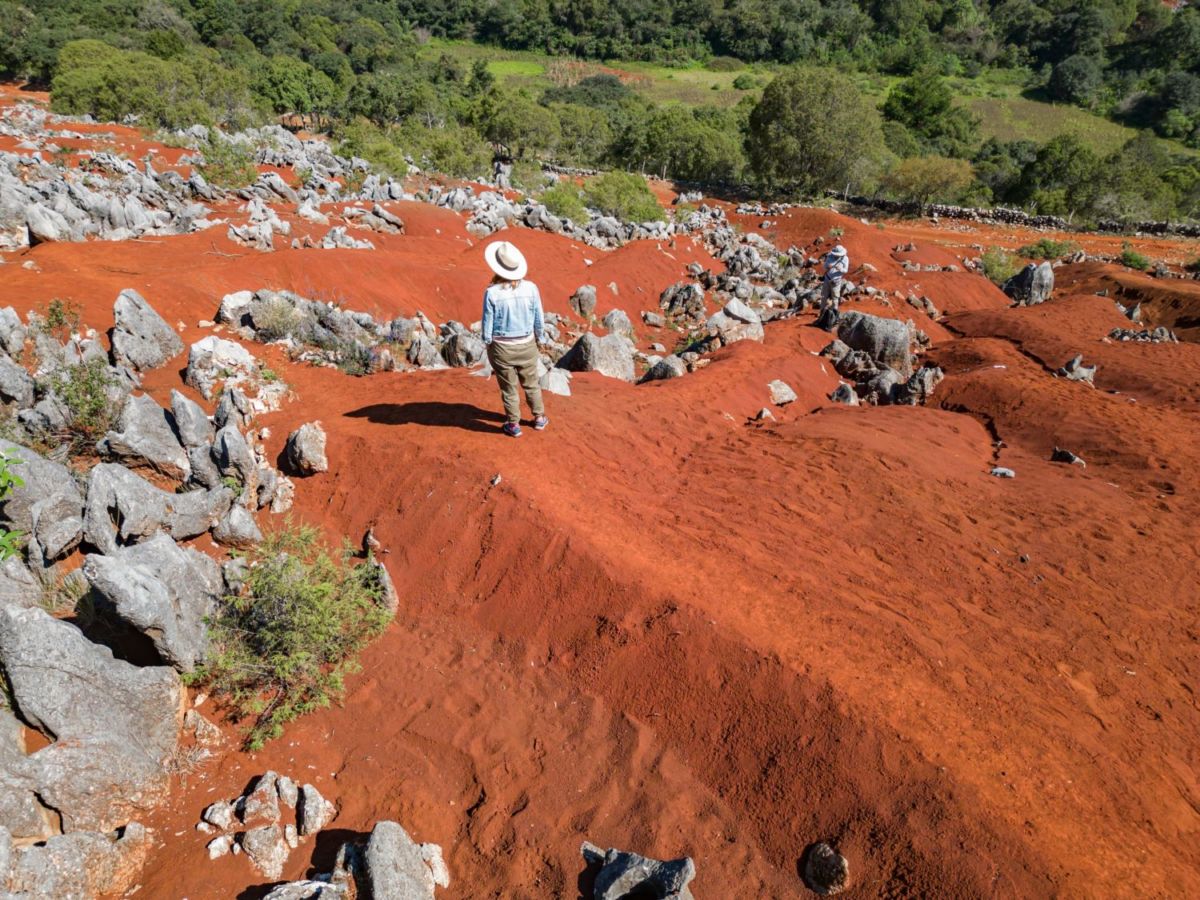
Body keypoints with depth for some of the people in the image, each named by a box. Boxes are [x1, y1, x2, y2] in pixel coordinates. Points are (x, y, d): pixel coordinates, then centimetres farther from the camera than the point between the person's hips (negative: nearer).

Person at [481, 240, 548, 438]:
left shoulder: (492, 292, -19)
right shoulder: (530, 288, -13)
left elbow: (488, 323, -11)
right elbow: (538, 319, -3)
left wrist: (487, 342, 7)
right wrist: (540, 339, 13)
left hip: (502, 348, -2)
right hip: (527, 346, 2)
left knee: (509, 388, 14)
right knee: (531, 384, 22)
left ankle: (514, 425, 26)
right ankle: (539, 418, 36)